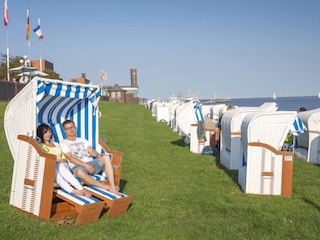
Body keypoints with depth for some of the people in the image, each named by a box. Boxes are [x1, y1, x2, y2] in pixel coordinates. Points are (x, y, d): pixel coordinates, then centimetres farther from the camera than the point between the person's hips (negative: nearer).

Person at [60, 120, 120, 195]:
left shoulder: (83, 140, 26)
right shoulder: (63, 143, 9)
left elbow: (91, 151, 12)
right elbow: (70, 158, -4)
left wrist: (97, 155, -14)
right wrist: (86, 165, -16)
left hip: (91, 163, 5)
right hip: (77, 166, -5)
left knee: (106, 157, -24)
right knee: (80, 172, -42)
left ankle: (112, 187, -32)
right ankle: (106, 187, -31)